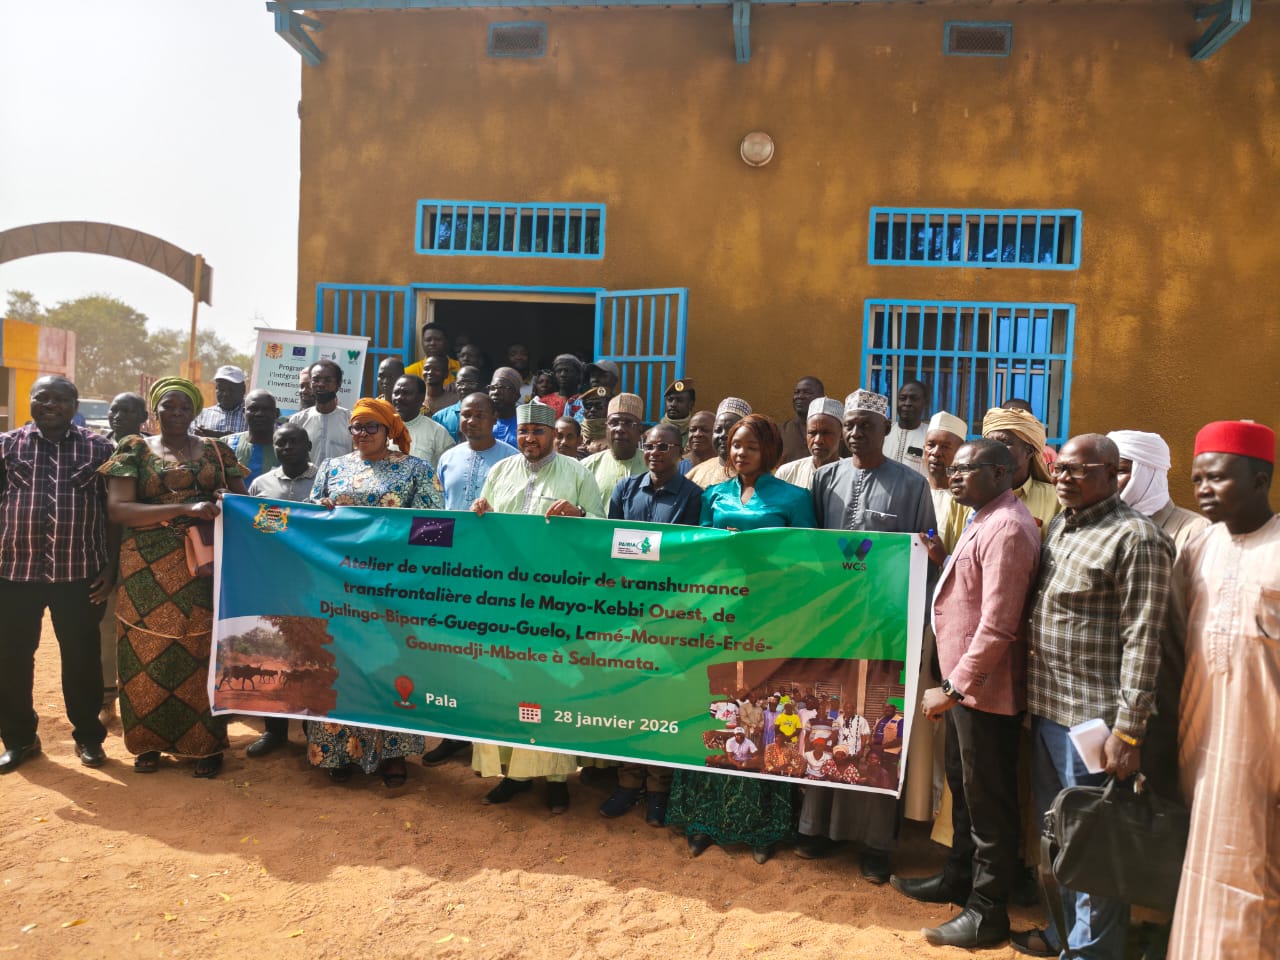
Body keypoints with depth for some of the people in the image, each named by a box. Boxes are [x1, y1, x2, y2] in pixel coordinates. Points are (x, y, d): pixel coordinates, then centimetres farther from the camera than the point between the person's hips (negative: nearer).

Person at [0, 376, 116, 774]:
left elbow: (113, 510, 4)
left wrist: (111, 566, -1)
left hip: (80, 572, -1)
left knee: (82, 657, 8)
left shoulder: (99, 448, 3)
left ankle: (88, 735, 24)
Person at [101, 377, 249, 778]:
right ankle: (148, 741, 20)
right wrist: (185, 508, -20)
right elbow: (117, 508, -8)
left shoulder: (216, 450, 9)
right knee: (149, 654, 4)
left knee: (204, 652, 2)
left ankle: (207, 743, 12)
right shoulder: (134, 449, 3)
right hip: (149, 569, -1)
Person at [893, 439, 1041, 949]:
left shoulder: (1006, 528, -21)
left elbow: (997, 626, -25)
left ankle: (987, 912, 20)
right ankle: (959, 877, 40)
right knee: (963, 787, 23)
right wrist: (941, 559, 5)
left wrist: (952, 688, -22)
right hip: (965, 683, 10)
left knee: (988, 800, 5)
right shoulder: (984, 520, 12)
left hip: (986, 689, -10)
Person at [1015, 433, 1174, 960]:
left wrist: (1128, 730, -19)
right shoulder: (1058, 527, 11)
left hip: (1094, 718, -8)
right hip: (1046, 709, 8)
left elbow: (1141, 640, -17)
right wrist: (1034, 697, 14)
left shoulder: (1135, 538, -13)